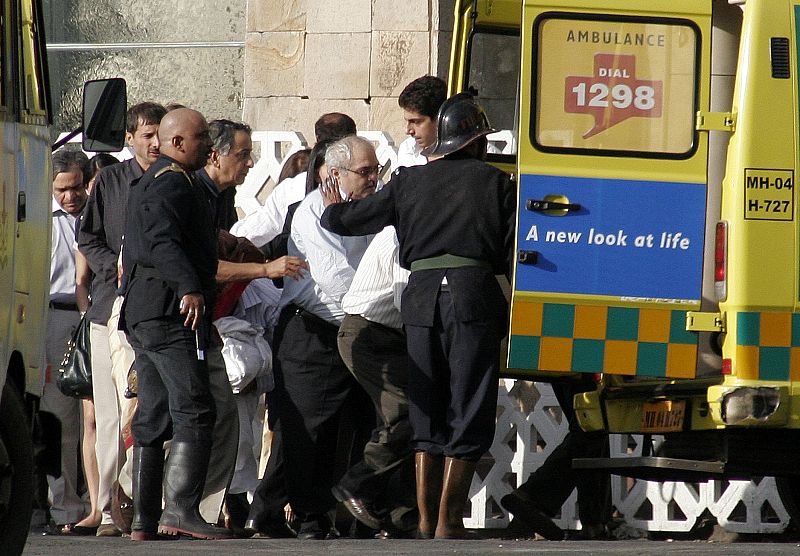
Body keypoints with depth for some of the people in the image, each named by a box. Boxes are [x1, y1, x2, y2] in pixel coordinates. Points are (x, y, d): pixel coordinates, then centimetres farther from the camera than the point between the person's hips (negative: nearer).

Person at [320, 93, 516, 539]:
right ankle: (449, 522, -7)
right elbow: (512, 252, 1)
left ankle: (426, 520, 11)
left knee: (427, 416, 12)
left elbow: (350, 220, 20)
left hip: (422, 297, 3)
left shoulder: (411, 181, 14)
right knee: (467, 417, -1)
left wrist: (333, 210, 44)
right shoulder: (495, 182, 6)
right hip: (474, 295, -3)